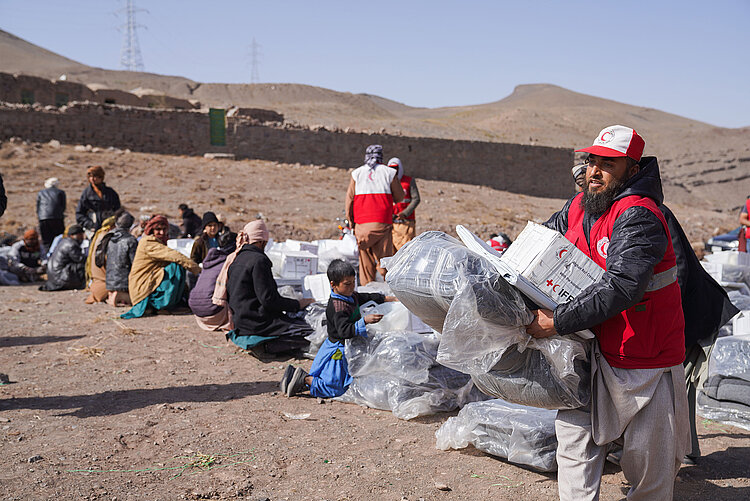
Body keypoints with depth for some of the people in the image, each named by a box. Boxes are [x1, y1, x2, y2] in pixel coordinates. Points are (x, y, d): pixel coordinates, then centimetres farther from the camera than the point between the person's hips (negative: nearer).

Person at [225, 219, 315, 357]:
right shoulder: (258, 260, -16)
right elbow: (269, 300, -21)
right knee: (312, 335, -11)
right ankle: (265, 346, -16)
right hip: (258, 323, -10)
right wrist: (298, 304, -11)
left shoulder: (234, 259, 11)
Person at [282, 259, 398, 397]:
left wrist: (387, 298, 18)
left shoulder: (351, 296, 4)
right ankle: (305, 379, -1)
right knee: (336, 388, -5)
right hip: (339, 352, -10)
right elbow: (345, 331, -34)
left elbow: (366, 297, 20)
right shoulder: (337, 307, -27)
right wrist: (364, 321, -42)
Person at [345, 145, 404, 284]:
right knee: (384, 257, 1)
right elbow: (399, 197, 6)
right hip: (383, 222, -1)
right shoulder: (389, 172, 4)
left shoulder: (357, 173, 8)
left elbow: (349, 198, 7)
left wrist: (351, 221, 13)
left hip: (362, 222, 1)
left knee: (365, 257, 6)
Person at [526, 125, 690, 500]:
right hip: (597, 350, 7)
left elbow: (620, 289, -33)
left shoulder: (638, 217, -22)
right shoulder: (579, 206, 3)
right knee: (574, 429, 7)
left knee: (647, 454, 7)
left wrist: (557, 322, -30)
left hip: (646, 357, -7)